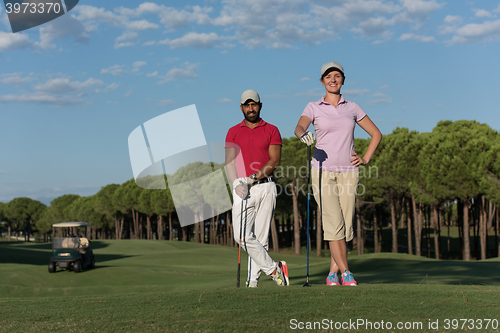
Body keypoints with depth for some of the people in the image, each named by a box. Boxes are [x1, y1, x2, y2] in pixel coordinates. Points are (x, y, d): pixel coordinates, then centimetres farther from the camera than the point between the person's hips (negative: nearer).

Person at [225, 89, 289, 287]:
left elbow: (275, 161, -2)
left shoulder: (271, 130, 8)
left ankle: (253, 280, 5)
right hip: (242, 189, 1)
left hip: (265, 187, -1)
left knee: (260, 237, -1)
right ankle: (274, 269, 1)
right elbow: (229, 161, 2)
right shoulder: (233, 132, 12)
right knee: (242, 236, -11)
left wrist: (253, 178, -14)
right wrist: (236, 183, -15)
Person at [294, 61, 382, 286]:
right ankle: (346, 273, -6)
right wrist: (304, 135, -42)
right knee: (334, 224, -12)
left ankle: (332, 274, 12)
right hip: (323, 172, -3)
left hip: (348, 172, 3)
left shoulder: (352, 108, 10)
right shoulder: (314, 108, 2)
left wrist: (366, 158, 5)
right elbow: (299, 127, -19)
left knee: (345, 225, 1)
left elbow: (376, 134, 18)